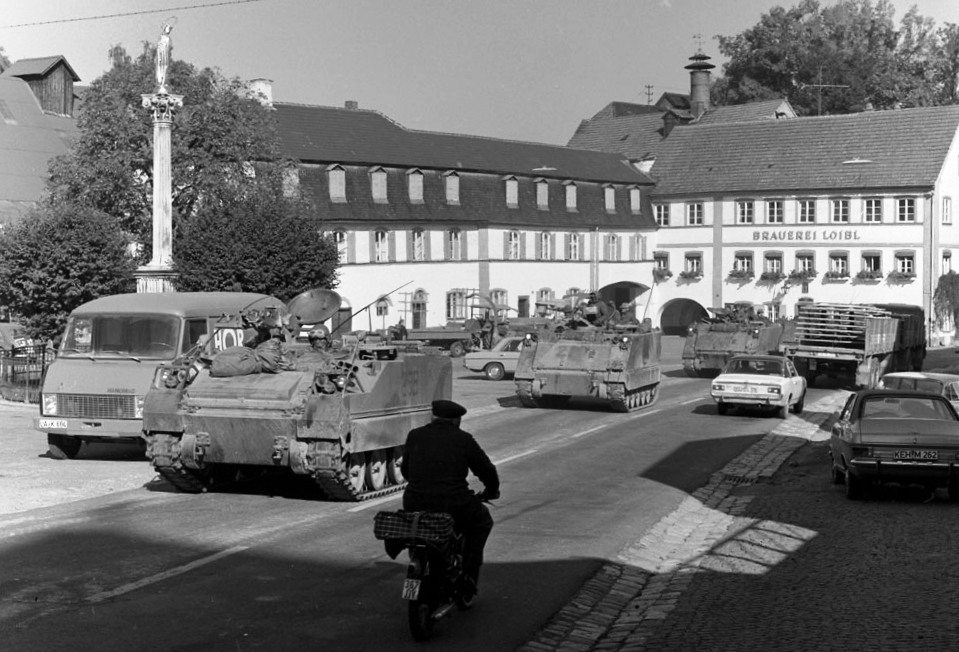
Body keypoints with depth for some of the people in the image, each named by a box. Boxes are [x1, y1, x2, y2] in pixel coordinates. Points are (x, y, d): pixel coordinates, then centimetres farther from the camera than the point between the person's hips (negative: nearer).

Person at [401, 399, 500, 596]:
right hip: (453, 505, -3)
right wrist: (491, 491, 31)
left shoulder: (415, 435, 10)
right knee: (482, 521, 26)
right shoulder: (463, 440, 2)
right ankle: (468, 576, 19)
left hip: (415, 506, 3)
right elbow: (486, 470, 10)